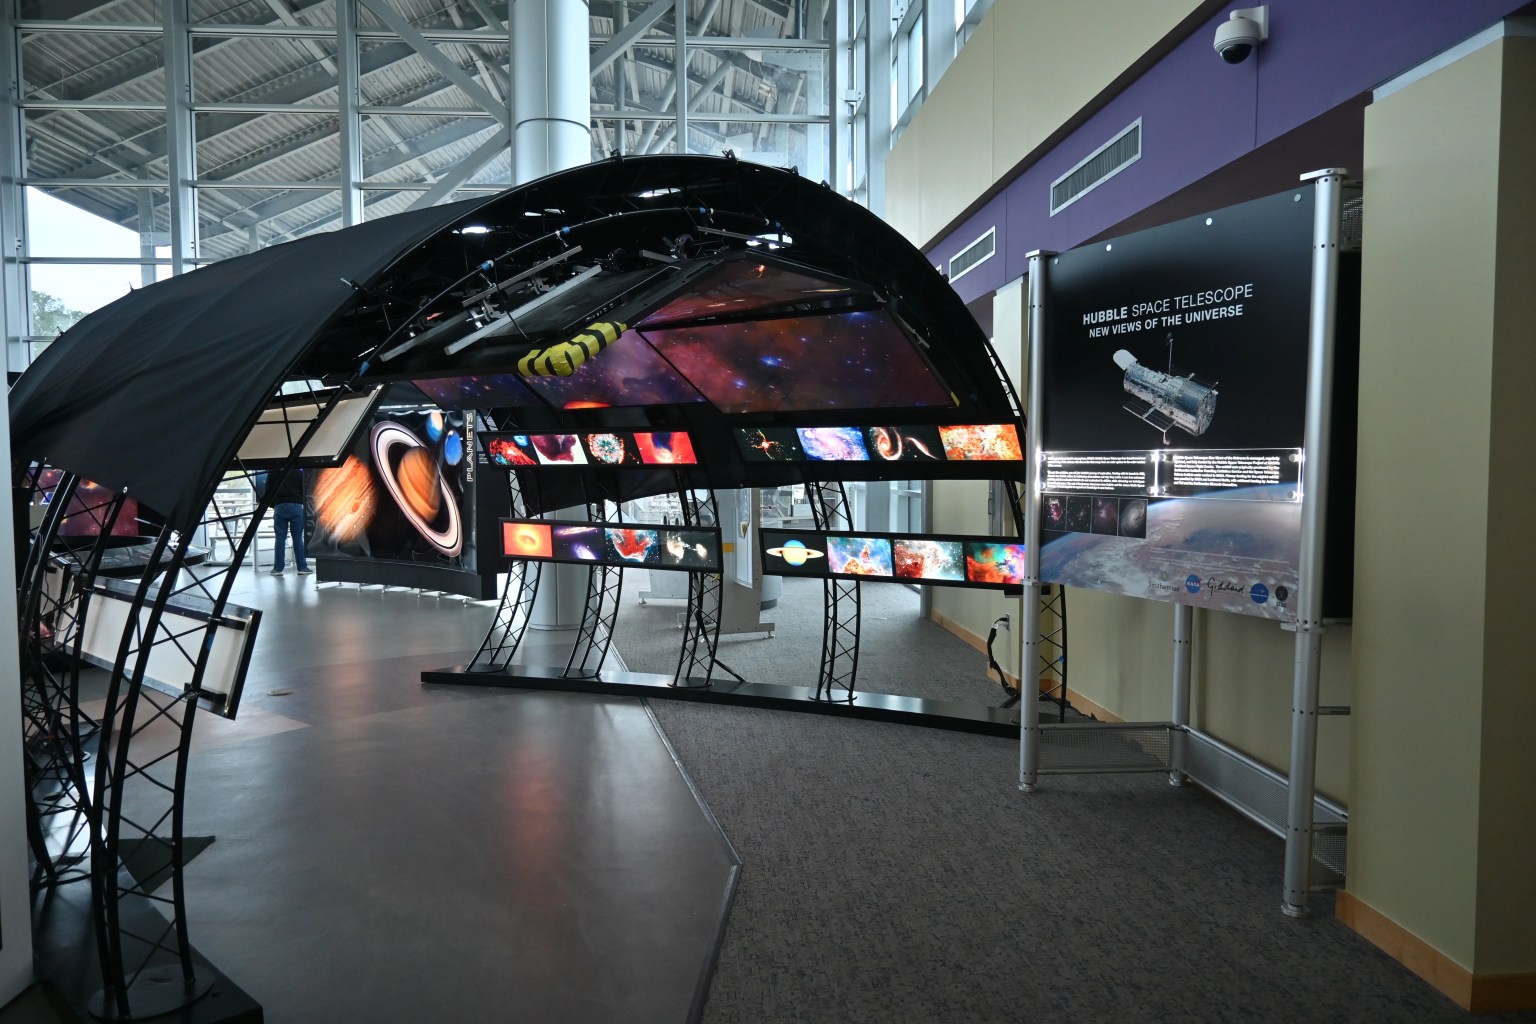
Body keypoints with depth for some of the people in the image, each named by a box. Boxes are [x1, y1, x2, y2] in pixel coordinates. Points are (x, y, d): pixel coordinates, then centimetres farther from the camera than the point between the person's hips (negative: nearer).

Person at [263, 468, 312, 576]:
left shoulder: (273, 473, 7)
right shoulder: (299, 472, 5)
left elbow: (268, 491, 9)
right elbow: (305, 490, 7)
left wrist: (273, 505, 21)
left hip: (280, 507, 1)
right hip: (296, 506, -1)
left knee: (279, 538, 3)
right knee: (298, 538, 1)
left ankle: (278, 568, 2)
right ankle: (302, 567, 0)